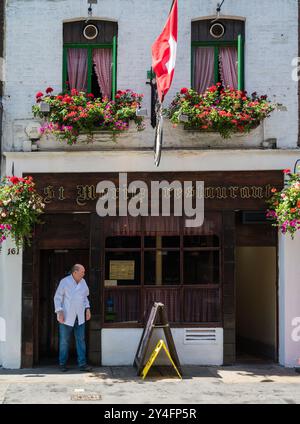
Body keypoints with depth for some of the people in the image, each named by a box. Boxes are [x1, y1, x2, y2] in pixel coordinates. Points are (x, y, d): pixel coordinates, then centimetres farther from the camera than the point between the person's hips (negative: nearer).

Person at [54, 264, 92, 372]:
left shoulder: (83, 282, 6)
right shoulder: (64, 282, -10)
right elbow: (57, 297, -9)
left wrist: (87, 309, 8)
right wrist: (59, 312, -18)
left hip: (79, 317, 5)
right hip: (66, 317, -5)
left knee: (81, 340, 2)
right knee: (64, 341, 3)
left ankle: (82, 364, 3)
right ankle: (62, 364, 14)